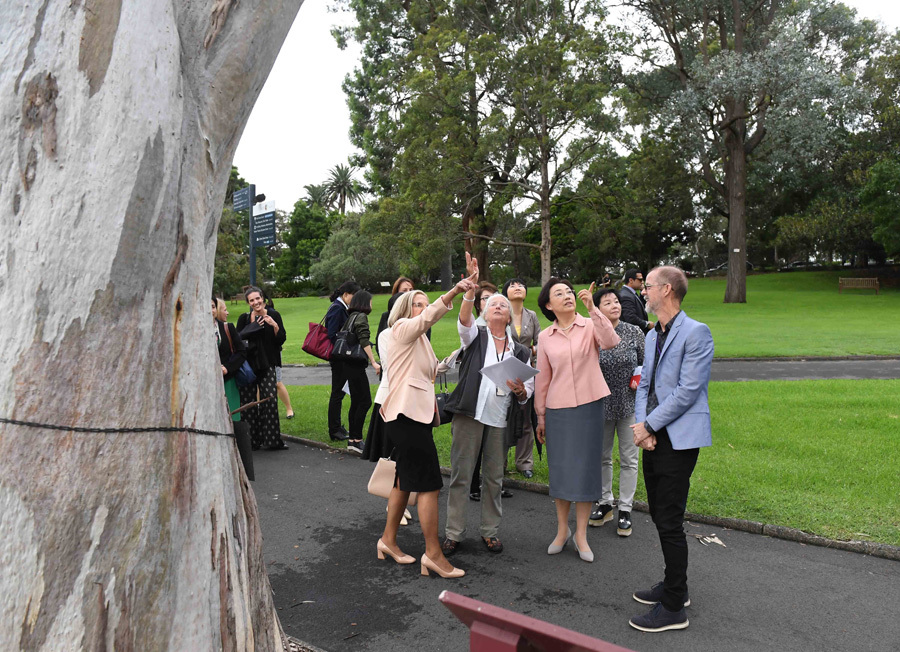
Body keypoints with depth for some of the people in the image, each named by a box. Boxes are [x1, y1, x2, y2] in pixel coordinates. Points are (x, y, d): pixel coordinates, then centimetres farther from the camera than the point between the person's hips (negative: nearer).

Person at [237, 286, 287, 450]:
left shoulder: (273, 316, 4)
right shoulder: (244, 318, 6)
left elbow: (281, 340, 1)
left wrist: (275, 326, -15)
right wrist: (254, 326, -9)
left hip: (267, 364, -1)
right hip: (248, 364, 1)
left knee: (270, 400, -8)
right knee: (248, 402, 0)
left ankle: (272, 440, -2)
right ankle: (252, 440, 9)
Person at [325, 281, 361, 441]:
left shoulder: (339, 307, 14)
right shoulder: (337, 309, -16)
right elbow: (332, 335, -23)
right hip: (339, 358, -10)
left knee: (338, 393, 15)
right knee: (337, 393, -2)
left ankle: (336, 428, 25)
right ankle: (334, 431, 6)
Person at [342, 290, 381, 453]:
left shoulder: (351, 317, 16)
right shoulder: (361, 317, -10)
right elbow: (364, 341, -19)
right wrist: (373, 362, -19)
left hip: (349, 365, 9)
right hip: (356, 365, -9)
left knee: (356, 401, 12)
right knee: (365, 401, -7)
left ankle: (352, 440, 14)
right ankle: (356, 439, -8)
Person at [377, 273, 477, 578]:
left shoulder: (420, 339, 24)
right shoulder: (402, 328, -5)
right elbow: (429, 316, -27)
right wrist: (453, 292, -40)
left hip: (417, 414, 10)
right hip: (407, 414, -10)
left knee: (406, 480, 15)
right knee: (429, 484, -10)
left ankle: (388, 540, 26)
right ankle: (433, 553, -4)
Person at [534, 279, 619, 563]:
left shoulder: (590, 326, -2)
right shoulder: (545, 337, 4)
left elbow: (611, 342, -23)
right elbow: (542, 378, 9)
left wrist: (592, 309, -29)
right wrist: (540, 416, 11)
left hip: (589, 406, -1)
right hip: (557, 410, 2)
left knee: (585, 469, 4)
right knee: (560, 470, 8)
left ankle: (581, 534, 18)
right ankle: (562, 528, 27)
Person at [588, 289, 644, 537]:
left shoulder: (634, 332, -3)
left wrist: (641, 380, -10)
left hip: (629, 404, 0)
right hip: (600, 405, 0)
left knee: (629, 459, 5)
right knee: (602, 457, 13)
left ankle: (625, 509, 19)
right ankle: (605, 504, 31)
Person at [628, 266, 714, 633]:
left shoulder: (695, 333, -12)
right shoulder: (652, 336, 16)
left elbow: (688, 390, -18)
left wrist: (648, 425, -14)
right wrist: (641, 427, -2)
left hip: (679, 438, -9)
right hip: (653, 438, 9)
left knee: (670, 522, -3)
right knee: (660, 516, 16)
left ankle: (673, 608, 9)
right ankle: (674, 585, 33)